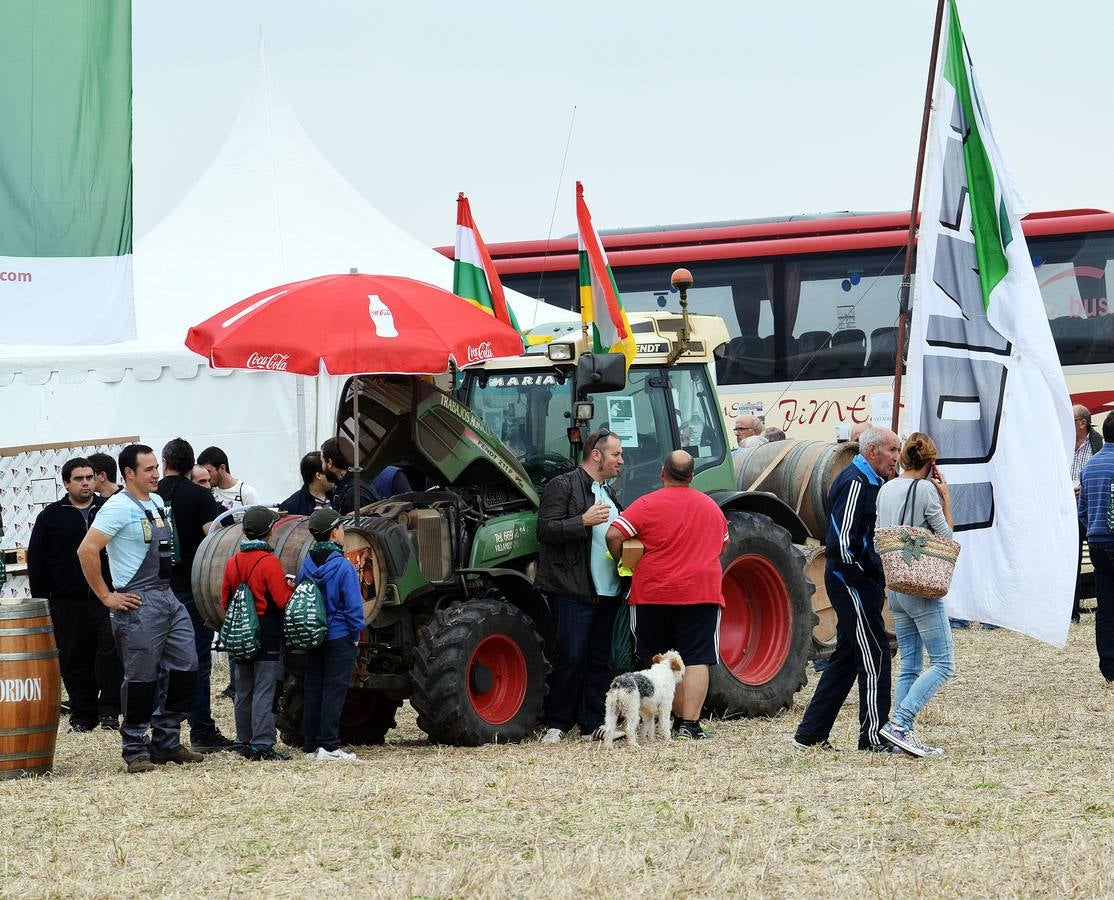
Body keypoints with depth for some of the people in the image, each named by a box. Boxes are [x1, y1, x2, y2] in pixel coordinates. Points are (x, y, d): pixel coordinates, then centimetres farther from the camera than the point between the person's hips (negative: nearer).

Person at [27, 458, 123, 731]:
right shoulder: (51, 516, 6)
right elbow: (36, 560, 7)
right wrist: (40, 599, 1)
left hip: (106, 599, 0)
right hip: (67, 603, 0)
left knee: (111, 652, -12)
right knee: (74, 661, 4)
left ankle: (109, 710, -4)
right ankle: (82, 716, 12)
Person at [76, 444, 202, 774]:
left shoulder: (157, 503, 14)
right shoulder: (119, 507, -12)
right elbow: (87, 551, -20)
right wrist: (107, 596, -16)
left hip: (168, 598, 8)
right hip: (139, 604, -8)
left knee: (185, 669, 8)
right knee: (141, 678, -4)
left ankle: (166, 743, 18)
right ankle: (136, 750, 6)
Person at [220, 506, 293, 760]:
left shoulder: (232, 562, 6)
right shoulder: (269, 562, -13)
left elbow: (225, 601, 12)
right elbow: (283, 601, -16)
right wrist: (291, 588, 3)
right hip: (268, 637, -6)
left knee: (243, 692, 13)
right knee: (264, 691, -5)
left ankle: (244, 743, 17)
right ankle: (262, 745, -9)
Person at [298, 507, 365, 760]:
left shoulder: (307, 566, 3)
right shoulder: (343, 566, -14)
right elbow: (353, 605, -13)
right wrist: (356, 634, -1)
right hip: (339, 636, -6)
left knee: (313, 690, 10)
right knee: (334, 690, -3)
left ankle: (311, 745, 12)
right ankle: (328, 746, -7)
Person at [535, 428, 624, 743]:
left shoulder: (610, 494, 21)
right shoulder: (562, 487, -4)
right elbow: (546, 530, -13)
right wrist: (584, 521, -23)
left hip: (608, 593, 8)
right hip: (573, 591, -8)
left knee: (600, 660, 8)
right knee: (572, 658, -8)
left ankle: (593, 724, 12)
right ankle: (557, 725, 0)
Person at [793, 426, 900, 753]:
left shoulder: (871, 482, 18)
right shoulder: (855, 482, -15)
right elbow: (842, 539, -23)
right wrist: (858, 577, -19)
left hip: (860, 582, 11)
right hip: (850, 580, -11)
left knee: (846, 656, 13)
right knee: (874, 654, -7)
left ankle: (811, 733, 16)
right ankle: (873, 735, -3)